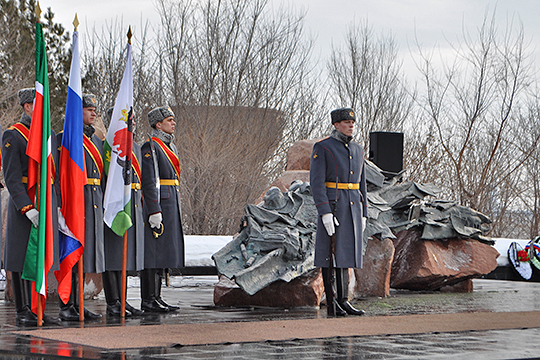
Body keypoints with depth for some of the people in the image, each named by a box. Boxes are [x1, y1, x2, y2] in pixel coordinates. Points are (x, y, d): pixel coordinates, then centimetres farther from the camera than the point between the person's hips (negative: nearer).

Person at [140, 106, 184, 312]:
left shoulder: (169, 147, 20)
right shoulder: (150, 147, -10)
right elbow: (149, 181, -16)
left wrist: (177, 210, 22)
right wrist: (154, 211, -21)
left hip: (171, 206, 10)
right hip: (158, 205, -10)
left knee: (163, 253, 10)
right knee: (154, 253, -8)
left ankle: (156, 298, 14)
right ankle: (149, 300, -7)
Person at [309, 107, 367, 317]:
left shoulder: (357, 150, 14)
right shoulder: (322, 148, -6)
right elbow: (316, 182, -13)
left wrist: (363, 214, 13)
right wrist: (325, 212, -20)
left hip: (352, 206, 6)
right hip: (331, 204, -6)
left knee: (346, 252, 7)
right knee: (329, 253, -2)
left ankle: (343, 300, 12)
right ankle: (331, 304, 2)